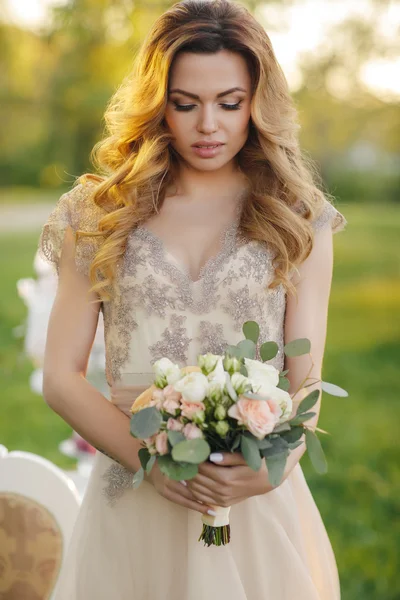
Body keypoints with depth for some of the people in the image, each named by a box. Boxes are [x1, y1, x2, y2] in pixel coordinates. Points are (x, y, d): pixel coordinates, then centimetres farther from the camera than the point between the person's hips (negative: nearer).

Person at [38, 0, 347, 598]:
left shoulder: (298, 219, 2)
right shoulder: (101, 214, 1)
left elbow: (305, 381, -1)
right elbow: (61, 376, -1)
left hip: (260, 505, 0)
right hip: (132, 498, 0)